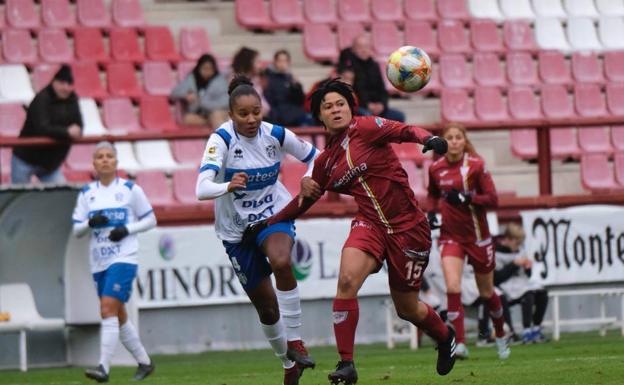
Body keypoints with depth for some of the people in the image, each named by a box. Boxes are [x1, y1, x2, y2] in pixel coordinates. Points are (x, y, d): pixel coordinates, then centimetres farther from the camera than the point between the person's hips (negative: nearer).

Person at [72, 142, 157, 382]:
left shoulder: (130, 189, 0)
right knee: (119, 317, 10)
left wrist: (127, 229, -11)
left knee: (108, 309, -19)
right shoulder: (87, 193, 10)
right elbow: (76, 229, 9)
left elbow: (150, 220, 5)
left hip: (124, 258, -5)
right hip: (99, 262, 5)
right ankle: (144, 362, 26)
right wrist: (90, 223, -12)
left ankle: (104, 367, -24)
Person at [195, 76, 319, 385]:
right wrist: (229, 186, -53)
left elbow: (313, 156, 7)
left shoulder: (276, 135, -11)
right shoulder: (222, 139, -20)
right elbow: (202, 188, -33)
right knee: (266, 307, 7)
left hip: (274, 215, 0)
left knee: (280, 261, -35)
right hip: (236, 227, 0)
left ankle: (294, 341, -22)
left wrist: (309, 179, -14)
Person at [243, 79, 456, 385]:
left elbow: (402, 131, -22)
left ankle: (445, 337, 41)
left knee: (406, 308, 6)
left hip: (407, 226, -4)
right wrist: (266, 224, 23)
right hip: (369, 223, 4)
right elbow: (303, 201, 23)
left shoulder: (364, 128, -7)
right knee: (347, 280, -25)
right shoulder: (325, 162, 9)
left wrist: (429, 139, -43)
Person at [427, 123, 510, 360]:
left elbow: (492, 198, -13)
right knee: (452, 288, -20)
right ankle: (460, 344, -20)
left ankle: (501, 336, 38)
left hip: (477, 234, -1)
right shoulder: (436, 168, 0)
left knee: (487, 293, 13)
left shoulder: (476, 165, -10)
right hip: (450, 235, 2)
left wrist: (466, 198, -27)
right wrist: (432, 212, 1)